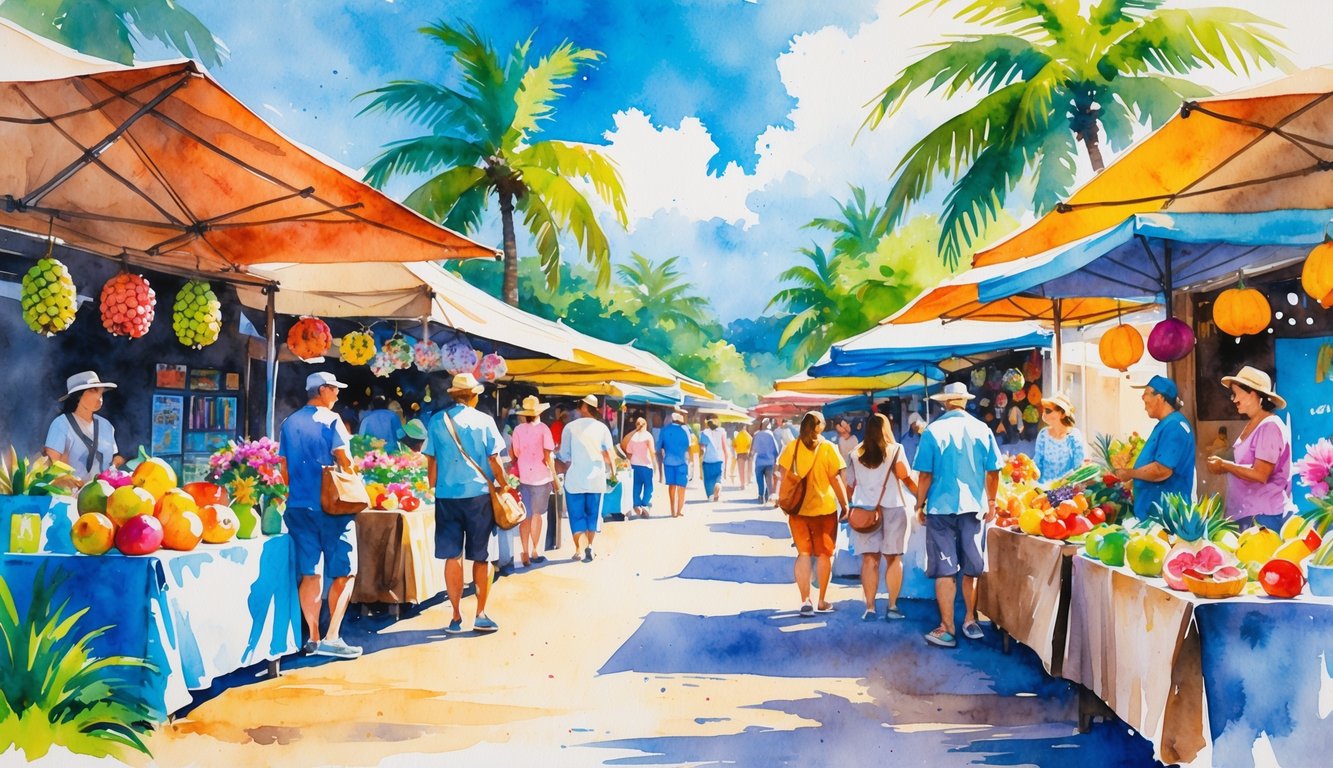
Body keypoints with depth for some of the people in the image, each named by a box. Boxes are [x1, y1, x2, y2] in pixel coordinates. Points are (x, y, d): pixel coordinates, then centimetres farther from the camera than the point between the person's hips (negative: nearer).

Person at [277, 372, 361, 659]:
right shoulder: (330, 419, -7)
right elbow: (344, 459, -13)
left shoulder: (289, 423, 11)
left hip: (299, 505, 6)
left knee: (310, 574, 9)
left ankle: (313, 638, 10)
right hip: (331, 505, -6)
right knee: (344, 573, 1)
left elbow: (284, 467, 13)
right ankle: (332, 638, -5)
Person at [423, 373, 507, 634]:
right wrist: (503, 486, 9)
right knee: (481, 557, 8)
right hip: (479, 494, -1)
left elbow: (431, 461, 5)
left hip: (446, 495, 1)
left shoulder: (437, 421, 2)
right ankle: (481, 615, 8)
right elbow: (494, 460, -3)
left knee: (452, 557, 6)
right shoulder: (484, 421, -3)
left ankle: (456, 618, 8)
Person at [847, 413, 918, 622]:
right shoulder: (895, 450, -1)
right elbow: (907, 479, -5)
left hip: (864, 510, 2)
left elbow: (852, 484, 10)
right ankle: (892, 607, 7)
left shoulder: (856, 454, 8)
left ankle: (870, 608, -1)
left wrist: (852, 506, 20)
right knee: (893, 558, 7)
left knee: (869, 559, 1)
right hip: (892, 508, -2)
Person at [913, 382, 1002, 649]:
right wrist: (991, 502, 17)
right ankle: (970, 620, 25)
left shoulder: (933, 432, -7)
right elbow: (993, 472, 4)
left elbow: (925, 476, -7)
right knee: (971, 569, 15)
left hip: (941, 509, -2)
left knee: (945, 571, 1)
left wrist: (920, 506, 4)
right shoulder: (982, 430, 0)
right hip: (974, 507, 2)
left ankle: (947, 630, 3)